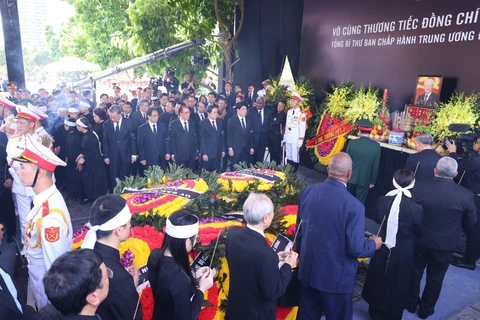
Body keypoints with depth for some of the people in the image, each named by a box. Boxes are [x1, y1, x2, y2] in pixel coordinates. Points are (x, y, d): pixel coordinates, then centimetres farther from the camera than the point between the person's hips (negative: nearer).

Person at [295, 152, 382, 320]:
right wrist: (373, 244, 2)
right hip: (336, 277, -4)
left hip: (307, 270, 4)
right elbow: (355, 249, -20)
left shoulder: (307, 191, -9)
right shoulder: (354, 206, -25)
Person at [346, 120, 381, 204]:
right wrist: (372, 181, 8)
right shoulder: (376, 146, -9)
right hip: (365, 179, 0)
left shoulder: (352, 143, -12)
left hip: (351, 177, 1)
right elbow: (376, 166, -3)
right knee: (360, 202, 10)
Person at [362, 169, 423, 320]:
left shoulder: (382, 200, -14)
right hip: (402, 252, -2)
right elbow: (418, 232, -6)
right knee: (397, 284, 18)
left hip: (382, 248, 2)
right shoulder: (416, 208, -22)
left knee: (378, 280, 21)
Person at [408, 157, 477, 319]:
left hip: (419, 240, 1)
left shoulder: (419, 187, -19)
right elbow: (471, 222, -3)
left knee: (415, 271, 22)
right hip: (445, 244, 0)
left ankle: (411, 303, 40)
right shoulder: (465, 195, -19)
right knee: (435, 277, 19)